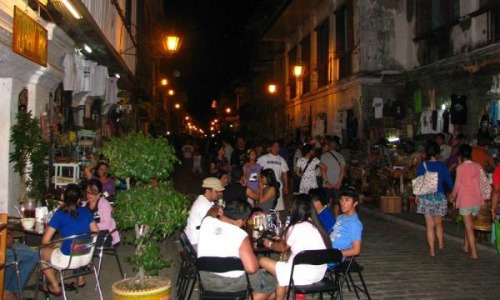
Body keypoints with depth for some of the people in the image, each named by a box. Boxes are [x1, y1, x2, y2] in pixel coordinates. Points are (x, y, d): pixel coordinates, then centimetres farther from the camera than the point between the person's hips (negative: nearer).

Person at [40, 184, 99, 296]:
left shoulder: (60, 214, -12)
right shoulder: (86, 212, 0)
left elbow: (45, 241, -10)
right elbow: (96, 233, 7)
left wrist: (54, 247, 9)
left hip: (68, 259, -6)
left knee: (41, 252, 21)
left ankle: (55, 287, 25)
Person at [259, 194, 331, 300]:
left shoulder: (296, 227, -14)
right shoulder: (315, 225, 7)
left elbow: (283, 247, 5)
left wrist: (269, 244, 23)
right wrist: (282, 239, 35)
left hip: (304, 275, -8)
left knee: (263, 261, -1)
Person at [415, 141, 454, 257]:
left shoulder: (422, 165, -7)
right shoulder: (442, 166, -5)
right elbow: (449, 181, 1)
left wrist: (417, 195, 11)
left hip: (426, 198, -1)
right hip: (440, 197, 1)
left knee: (430, 225, 5)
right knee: (438, 223, 20)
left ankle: (432, 250, 9)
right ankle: (441, 244, 31)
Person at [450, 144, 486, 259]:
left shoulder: (460, 167, -9)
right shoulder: (478, 166, 4)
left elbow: (457, 185, -5)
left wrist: (453, 196, 10)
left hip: (465, 200, -5)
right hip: (477, 200, 5)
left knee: (469, 227, 1)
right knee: (469, 224, 21)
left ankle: (474, 253, 1)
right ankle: (466, 246, 32)